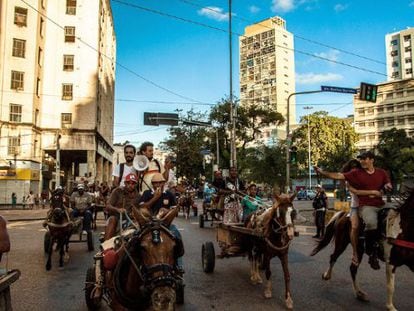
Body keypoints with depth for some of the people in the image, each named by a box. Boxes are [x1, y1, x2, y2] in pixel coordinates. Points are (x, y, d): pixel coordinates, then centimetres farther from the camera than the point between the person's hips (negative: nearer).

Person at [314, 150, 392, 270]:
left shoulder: (381, 173, 14)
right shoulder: (356, 173, 4)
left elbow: (388, 184, 19)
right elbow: (338, 176, -2)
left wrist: (387, 186, -6)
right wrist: (322, 172, -11)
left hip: (381, 205, 5)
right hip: (366, 206, -5)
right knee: (371, 222, -32)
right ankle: (372, 254, -15)